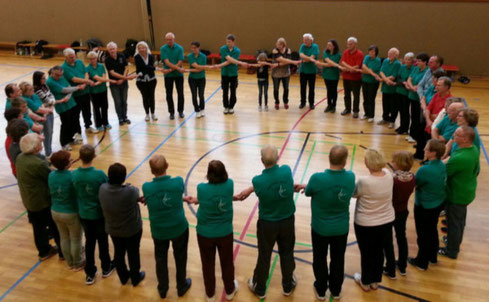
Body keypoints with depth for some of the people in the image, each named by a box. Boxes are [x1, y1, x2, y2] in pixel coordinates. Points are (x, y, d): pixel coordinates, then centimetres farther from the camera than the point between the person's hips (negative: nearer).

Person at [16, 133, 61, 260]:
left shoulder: (19, 158, -4)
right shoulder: (38, 164, -31)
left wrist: (47, 162, -1)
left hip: (29, 201, 8)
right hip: (43, 202, -8)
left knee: (38, 227, 22)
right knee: (56, 227, 11)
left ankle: (44, 251, 38)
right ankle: (64, 252, 25)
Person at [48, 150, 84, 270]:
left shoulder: (51, 175, -8)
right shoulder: (72, 176, -26)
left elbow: (51, 192, 5)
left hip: (55, 212, 6)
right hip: (71, 213, -6)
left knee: (64, 238, 23)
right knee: (75, 239, 15)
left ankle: (70, 263, 40)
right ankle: (77, 264, 32)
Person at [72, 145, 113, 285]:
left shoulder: (74, 175, -14)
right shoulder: (100, 174, -25)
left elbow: (75, 193, -1)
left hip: (84, 214, 3)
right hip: (99, 214, -3)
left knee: (89, 242, 19)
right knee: (102, 240, 18)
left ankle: (90, 273, 27)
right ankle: (106, 268, 36)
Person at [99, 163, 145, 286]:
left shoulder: (102, 189, -23)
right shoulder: (130, 191, -35)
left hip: (113, 229, 4)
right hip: (132, 229, -4)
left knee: (118, 253, 25)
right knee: (133, 254, 19)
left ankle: (123, 277, 46)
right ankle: (135, 278, 41)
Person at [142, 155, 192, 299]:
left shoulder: (146, 187, -21)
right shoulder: (178, 182, -23)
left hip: (158, 231, 0)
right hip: (179, 228, 0)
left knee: (161, 259, 23)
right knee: (180, 258, 22)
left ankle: (163, 289, 41)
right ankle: (181, 287, 41)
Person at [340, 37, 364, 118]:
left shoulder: (359, 54, -13)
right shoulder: (345, 52, 4)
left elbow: (357, 66, -19)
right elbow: (342, 62, -7)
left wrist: (346, 69, -16)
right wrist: (351, 68, -21)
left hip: (356, 78, -5)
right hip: (346, 77, 5)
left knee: (356, 95, 3)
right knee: (347, 94, 16)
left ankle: (355, 111, 13)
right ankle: (347, 109, 30)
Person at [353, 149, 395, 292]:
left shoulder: (364, 181, -30)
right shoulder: (388, 175, -14)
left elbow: (353, 194, -11)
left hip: (366, 224, -5)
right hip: (387, 222, 5)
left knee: (366, 253, 17)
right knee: (379, 252, 23)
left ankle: (365, 282, 38)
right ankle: (375, 281, 42)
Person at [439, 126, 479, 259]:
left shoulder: (458, 158, -36)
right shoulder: (475, 150, -8)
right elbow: (477, 170, 7)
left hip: (457, 196, -8)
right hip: (468, 192, 9)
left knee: (453, 222, 11)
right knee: (460, 219, 27)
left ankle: (451, 251, 29)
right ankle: (456, 242, 49)